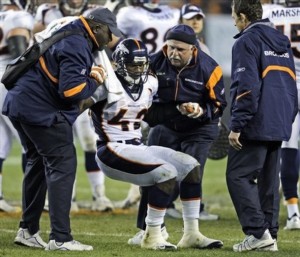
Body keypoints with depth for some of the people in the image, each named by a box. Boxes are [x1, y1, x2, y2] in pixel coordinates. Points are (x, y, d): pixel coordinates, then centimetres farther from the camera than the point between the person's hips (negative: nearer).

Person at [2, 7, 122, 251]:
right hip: (41, 109, -11)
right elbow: (72, 92, -24)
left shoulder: (66, 32, 15)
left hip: (20, 103, 11)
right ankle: (60, 239, -13)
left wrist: (88, 72, 9)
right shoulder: (77, 45, -17)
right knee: (63, 165, -9)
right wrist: (95, 82, -6)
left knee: (38, 163, 21)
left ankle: (28, 231, 27)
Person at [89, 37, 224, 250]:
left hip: (137, 148, 9)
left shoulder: (149, 83, 10)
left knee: (190, 166, 1)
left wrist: (179, 109, 14)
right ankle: (152, 237, -14)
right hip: (112, 151, -9)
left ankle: (191, 234, 4)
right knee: (166, 172, -25)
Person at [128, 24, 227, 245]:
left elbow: (219, 104, -12)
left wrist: (202, 111, -30)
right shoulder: (156, 62, -14)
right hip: (165, 126, 3)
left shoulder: (208, 69, -20)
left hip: (198, 130, -3)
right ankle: (147, 229, 15)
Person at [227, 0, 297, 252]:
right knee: (268, 180, 12)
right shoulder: (282, 42, 17)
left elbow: (247, 88, -18)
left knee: (239, 176, -4)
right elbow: (291, 85, 19)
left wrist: (236, 126, -16)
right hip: (279, 125, 8)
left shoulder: (247, 42, -9)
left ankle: (258, 231, -14)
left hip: (255, 126, -8)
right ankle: (270, 235, 10)